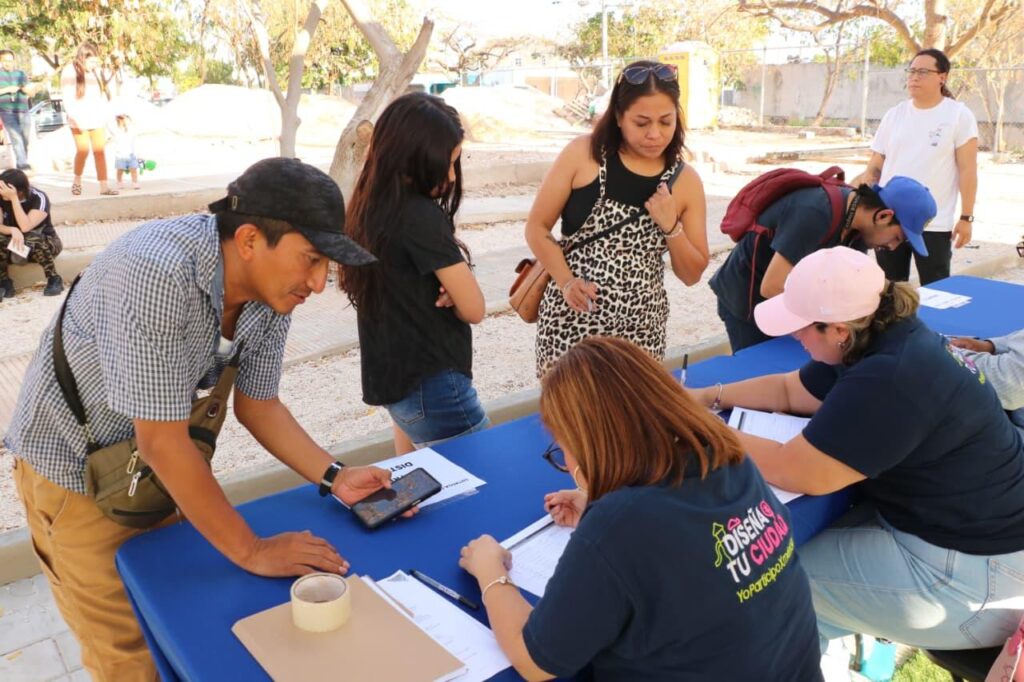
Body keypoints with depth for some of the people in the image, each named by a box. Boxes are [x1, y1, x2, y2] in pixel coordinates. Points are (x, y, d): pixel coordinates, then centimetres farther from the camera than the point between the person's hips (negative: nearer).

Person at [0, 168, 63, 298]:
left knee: (32, 239, -38)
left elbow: (25, 227, -33)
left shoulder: (39, 198, -22)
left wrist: (14, 198, -34)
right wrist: (12, 230, -36)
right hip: (14, 244, 3)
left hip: (45, 243, -3)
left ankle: (54, 280, -18)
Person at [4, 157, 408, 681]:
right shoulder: (156, 274, -37)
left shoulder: (272, 288, -14)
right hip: (75, 465, -6)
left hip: (155, 466, 6)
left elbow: (256, 403, -1)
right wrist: (251, 552, -25)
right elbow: (161, 442, -33)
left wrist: (333, 478, -13)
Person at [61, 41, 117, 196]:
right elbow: (68, 99, -8)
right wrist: (77, 119, -16)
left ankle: (104, 186, -3)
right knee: (83, 150, -11)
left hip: (97, 119, 4)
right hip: (79, 121, -4)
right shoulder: (70, 72, -4)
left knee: (100, 151, -2)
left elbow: (103, 94, 15)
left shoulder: (96, 71, 9)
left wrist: (105, 114, 5)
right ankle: (77, 181, 12)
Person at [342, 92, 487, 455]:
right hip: (430, 385, -9)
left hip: (390, 378, 9)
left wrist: (449, 280, -8)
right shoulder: (421, 216, -22)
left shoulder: (369, 206, 4)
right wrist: (456, 259, 1)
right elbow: (473, 309, -16)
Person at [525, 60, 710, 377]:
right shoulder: (582, 154, -4)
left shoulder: (685, 180, 3)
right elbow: (536, 228, 0)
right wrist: (566, 282, -14)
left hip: (641, 329, 2)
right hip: (571, 319, -2)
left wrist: (671, 226, -9)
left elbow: (692, 275, 8)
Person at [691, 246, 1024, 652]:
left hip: (976, 571, -9)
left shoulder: (891, 381, -30)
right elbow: (790, 390, 11)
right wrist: (710, 397, 2)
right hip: (949, 525, 9)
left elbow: (799, 472, -28)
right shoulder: (886, 338, 1)